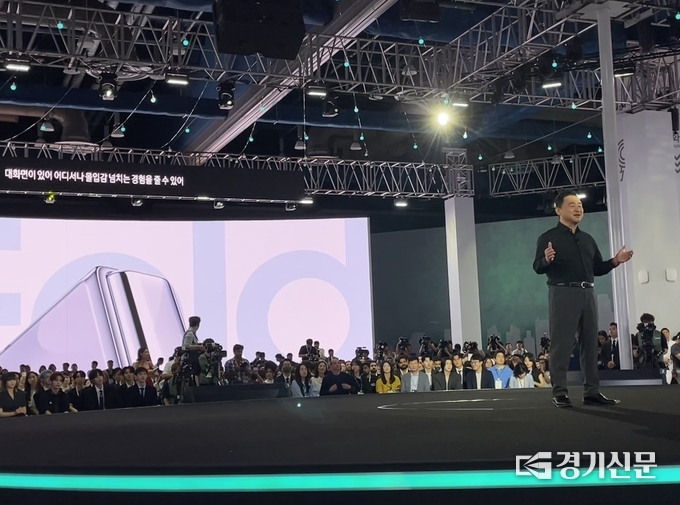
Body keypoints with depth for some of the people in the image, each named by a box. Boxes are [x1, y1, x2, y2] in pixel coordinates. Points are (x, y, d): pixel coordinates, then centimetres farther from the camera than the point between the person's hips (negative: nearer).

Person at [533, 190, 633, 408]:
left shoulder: (588, 239, 19)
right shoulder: (548, 237, 0)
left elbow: (597, 269, 20)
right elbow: (538, 268, -9)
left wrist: (615, 261, 3)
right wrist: (546, 259, -30)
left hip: (587, 293, 6)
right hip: (562, 294, -6)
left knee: (590, 343, 6)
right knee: (561, 343, -6)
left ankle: (591, 391, 10)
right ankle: (559, 392, -3)